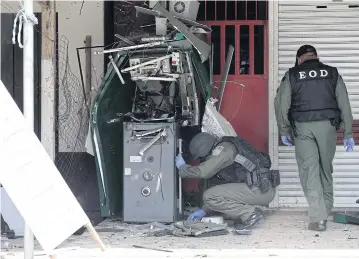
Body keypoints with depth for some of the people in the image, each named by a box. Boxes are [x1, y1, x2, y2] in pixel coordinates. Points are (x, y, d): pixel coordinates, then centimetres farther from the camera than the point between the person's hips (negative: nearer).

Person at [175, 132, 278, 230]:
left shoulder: (223, 148, -6)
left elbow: (203, 172, -15)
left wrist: (182, 167, 2)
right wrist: (204, 210, 28)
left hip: (259, 190, -10)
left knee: (209, 196, -11)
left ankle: (250, 214, -10)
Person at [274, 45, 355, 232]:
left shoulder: (291, 76, 5)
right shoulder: (332, 74, 9)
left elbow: (281, 104, -1)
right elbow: (344, 104, 6)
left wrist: (284, 131, 7)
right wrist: (348, 133, 8)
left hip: (302, 127, -2)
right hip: (328, 125, 2)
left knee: (309, 169, -3)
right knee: (325, 168, 15)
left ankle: (318, 218, -11)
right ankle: (326, 209, 25)